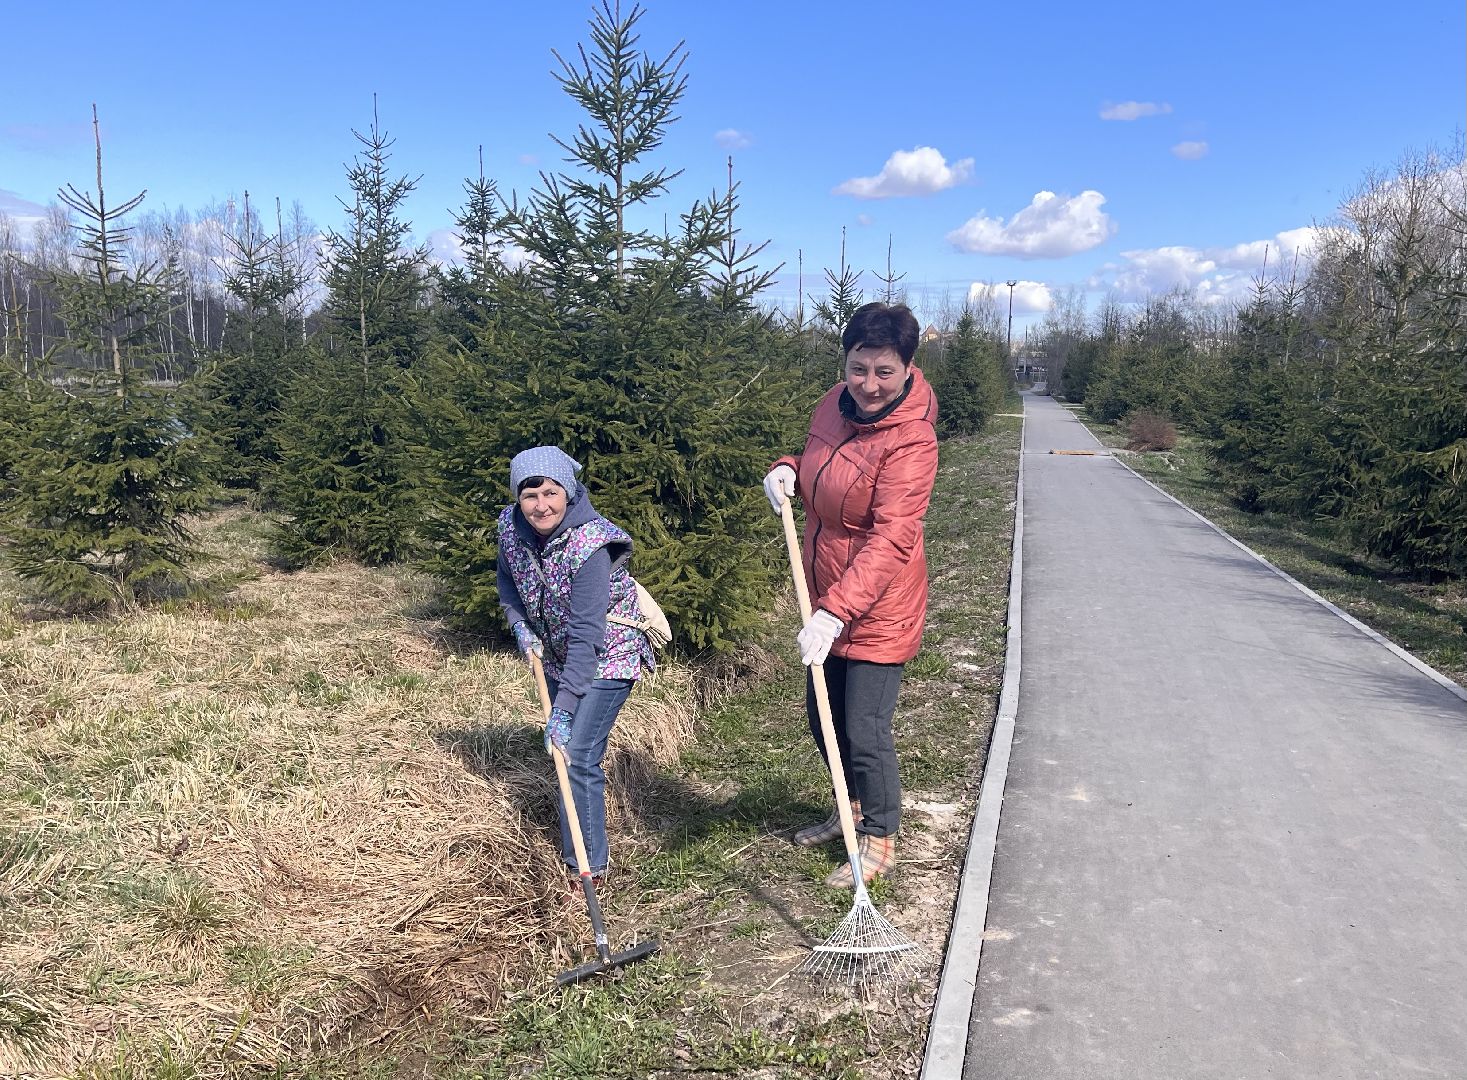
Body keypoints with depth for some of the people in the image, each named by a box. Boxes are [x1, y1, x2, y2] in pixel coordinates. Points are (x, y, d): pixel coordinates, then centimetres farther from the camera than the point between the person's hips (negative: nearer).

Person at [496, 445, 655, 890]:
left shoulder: (590, 546, -32)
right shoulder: (511, 527, -13)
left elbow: (585, 634, -33)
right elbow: (508, 585, 9)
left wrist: (564, 704, -34)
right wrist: (521, 626, -9)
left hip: (605, 658, -7)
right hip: (557, 654, 7)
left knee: (578, 756, -12)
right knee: (562, 749, 17)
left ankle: (589, 864, 4)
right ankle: (573, 846, 36)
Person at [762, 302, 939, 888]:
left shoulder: (911, 439, -24)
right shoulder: (835, 404, -1)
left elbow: (893, 539, -32)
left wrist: (836, 611, -41)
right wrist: (788, 469, -4)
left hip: (878, 608, -8)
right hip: (827, 601, 8)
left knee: (865, 729, -1)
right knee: (824, 716, 20)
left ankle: (880, 840, 24)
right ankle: (855, 809, 45)